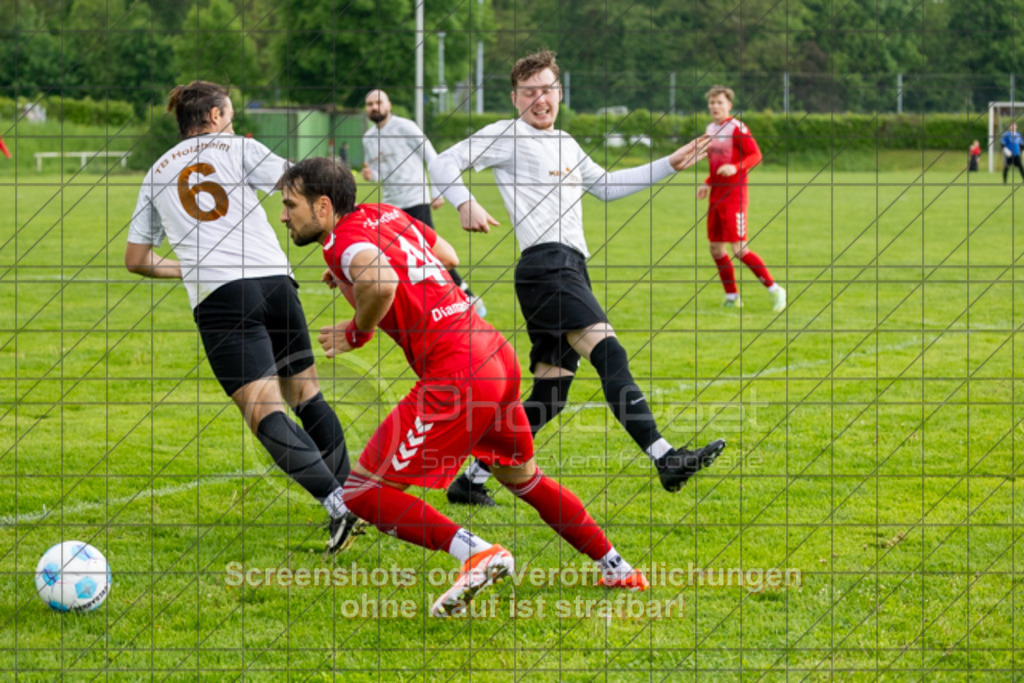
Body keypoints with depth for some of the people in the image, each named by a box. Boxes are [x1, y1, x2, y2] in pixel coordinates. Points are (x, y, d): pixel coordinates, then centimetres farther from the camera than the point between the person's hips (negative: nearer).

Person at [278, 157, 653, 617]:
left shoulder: (344, 239, -10)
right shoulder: (383, 214, 16)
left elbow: (381, 284, -33)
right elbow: (448, 256, 32)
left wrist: (357, 333, -13)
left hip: (456, 378, -9)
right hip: (499, 356, 9)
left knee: (361, 492, -6)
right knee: (523, 478, 31)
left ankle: (476, 553, -18)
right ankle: (617, 569, 37)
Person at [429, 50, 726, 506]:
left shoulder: (565, 144, 26)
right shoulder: (507, 135, 2)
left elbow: (605, 186, 37)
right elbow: (445, 163, -2)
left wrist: (670, 165, 34)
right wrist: (465, 204, -21)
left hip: (570, 271, 9)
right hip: (546, 265, -9)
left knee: (549, 396, 7)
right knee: (609, 354, -24)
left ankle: (472, 480, 12)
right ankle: (664, 458, -35)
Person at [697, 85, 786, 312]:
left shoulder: (737, 128, -11)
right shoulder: (710, 129, 13)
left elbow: (756, 156, -15)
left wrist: (736, 167, -30)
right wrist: (708, 184, 15)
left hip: (734, 195, -8)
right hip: (716, 197, 8)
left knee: (739, 249, -12)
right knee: (716, 249, 8)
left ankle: (775, 290, -4)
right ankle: (732, 297, 19)